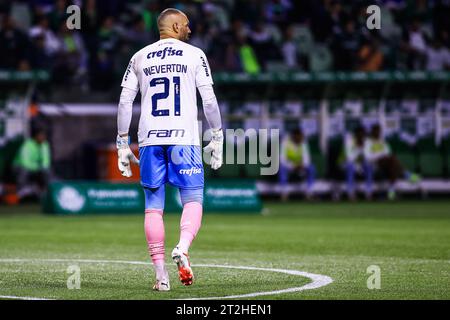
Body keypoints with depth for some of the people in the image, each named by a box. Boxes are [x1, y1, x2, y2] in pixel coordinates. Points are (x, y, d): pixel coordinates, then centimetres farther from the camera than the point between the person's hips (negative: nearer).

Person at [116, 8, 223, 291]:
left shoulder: (139, 58, 12)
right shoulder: (194, 55, 5)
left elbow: (125, 102, 7)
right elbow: (209, 100, 0)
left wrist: (123, 143, 12)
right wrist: (218, 138, 8)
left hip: (150, 140, 2)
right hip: (184, 138, -2)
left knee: (154, 207, 5)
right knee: (193, 200, 4)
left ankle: (161, 274, 0)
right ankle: (183, 249, -23)